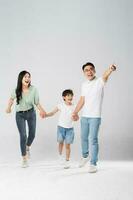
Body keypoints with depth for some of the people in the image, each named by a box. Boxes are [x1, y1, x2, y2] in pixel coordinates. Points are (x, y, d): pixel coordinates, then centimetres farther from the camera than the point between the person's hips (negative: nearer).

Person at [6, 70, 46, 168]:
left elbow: (37, 103, -11)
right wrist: (9, 107, -12)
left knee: (32, 134, 13)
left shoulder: (34, 89, -20)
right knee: (23, 136, -6)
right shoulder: (16, 90, -18)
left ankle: (28, 147, 48)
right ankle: (24, 158, 12)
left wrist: (42, 110, -28)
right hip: (20, 115, -1)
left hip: (31, 113, 1)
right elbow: (12, 99, 3)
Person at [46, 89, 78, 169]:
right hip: (61, 127, 0)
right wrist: (45, 115, -20)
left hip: (70, 128, 0)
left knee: (68, 145, 0)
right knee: (61, 142, 13)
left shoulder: (74, 107, -4)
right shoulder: (61, 105, -5)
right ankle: (60, 155, 42)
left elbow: (77, 118, -1)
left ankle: (67, 161, 11)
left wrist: (75, 118, -24)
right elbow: (52, 113, -4)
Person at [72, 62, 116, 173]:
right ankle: (85, 156, 40)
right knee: (84, 138, 17)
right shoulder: (84, 85, 7)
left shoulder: (100, 81, -10)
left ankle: (93, 163, 5)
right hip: (84, 116, 6)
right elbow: (82, 100, 10)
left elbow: (105, 76, -33)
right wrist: (75, 112, 1)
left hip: (95, 117, -5)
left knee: (93, 139, -5)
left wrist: (110, 70, -55)